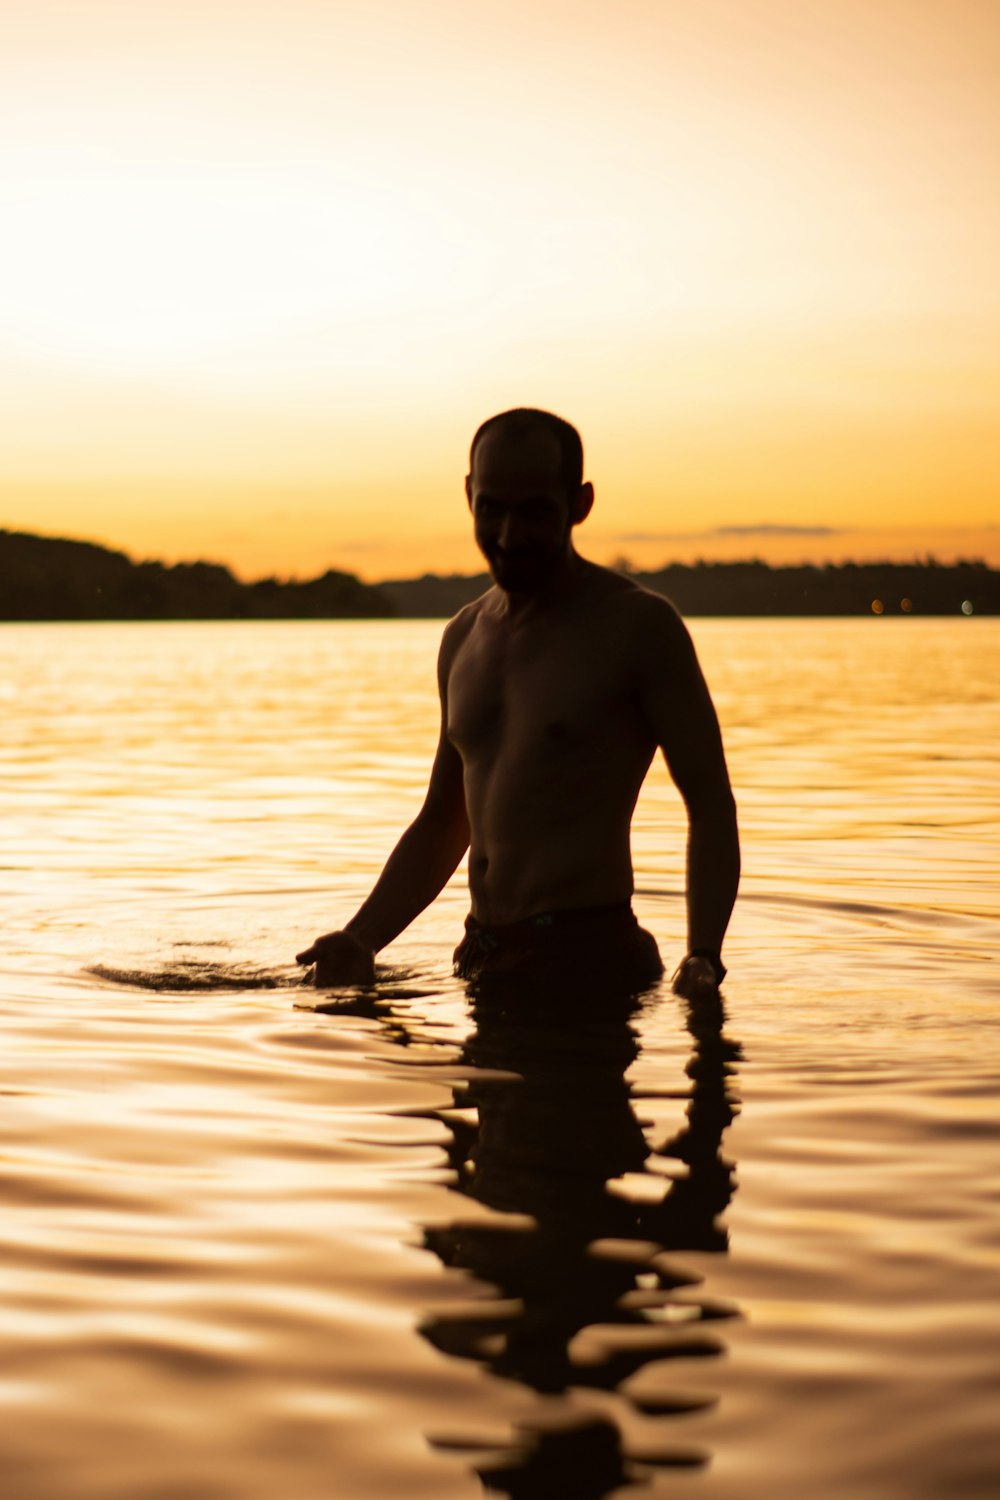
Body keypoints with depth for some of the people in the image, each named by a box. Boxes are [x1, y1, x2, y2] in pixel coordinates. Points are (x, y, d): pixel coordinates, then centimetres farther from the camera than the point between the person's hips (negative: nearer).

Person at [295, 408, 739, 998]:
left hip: (592, 957, -6)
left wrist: (702, 960, -23)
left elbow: (713, 808, -8)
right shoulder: (465, 636, 14)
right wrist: (359, 940, 8)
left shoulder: (639, 624, -6)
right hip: (483, 961, 6)